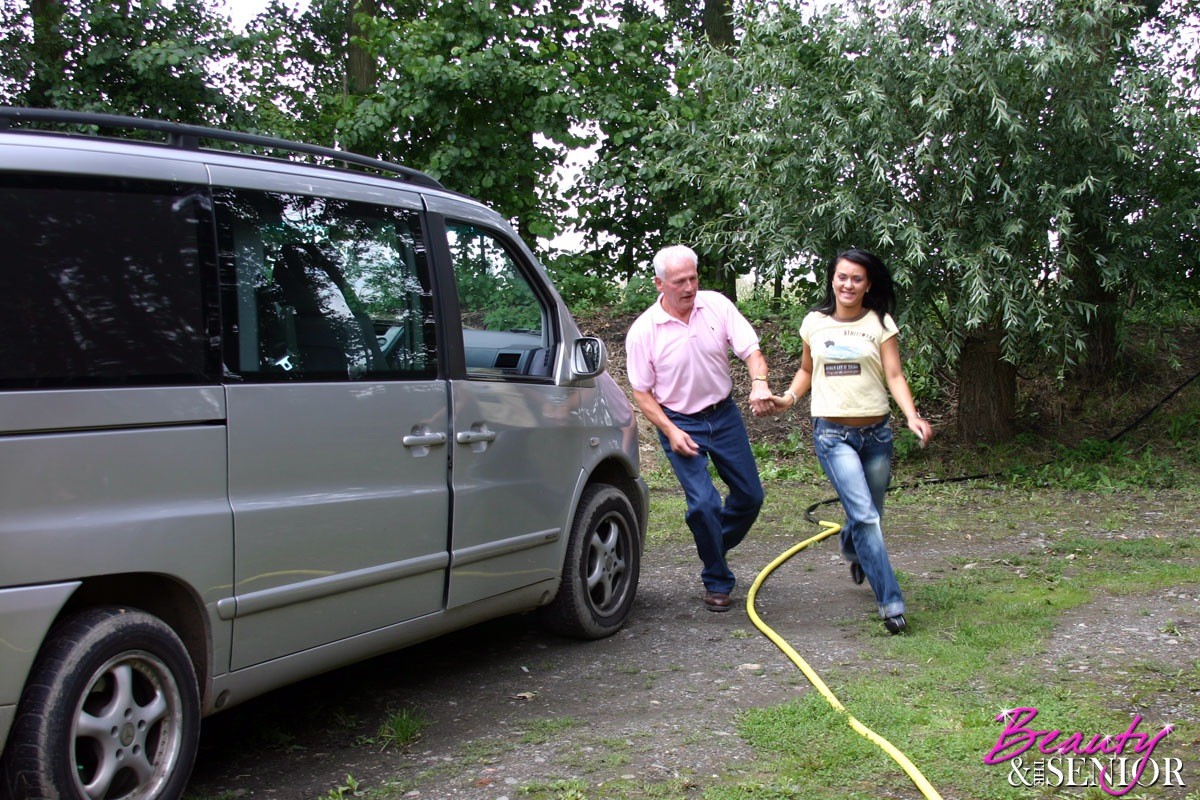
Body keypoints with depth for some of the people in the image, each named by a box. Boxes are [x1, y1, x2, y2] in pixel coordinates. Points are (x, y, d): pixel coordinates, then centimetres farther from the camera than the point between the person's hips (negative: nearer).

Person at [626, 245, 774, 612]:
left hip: (724, 414, 4)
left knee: (750, 497, 10)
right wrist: (670, 431, -16)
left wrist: (759, 383, -32)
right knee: (704, 503, -14)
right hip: (680, 422, -4)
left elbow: (750, 349, -11)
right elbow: (641, 391, -6)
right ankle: (717, 582, 7)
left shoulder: (717, 305, -8)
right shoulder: (643, 331, -14)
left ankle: (714, 548, 38)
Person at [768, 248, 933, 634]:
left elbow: (894, 375, -5)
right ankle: (891, 602, -12)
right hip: (833, 434, -1)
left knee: (869, 515, 14)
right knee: (865, 515, -15)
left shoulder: (879, 323, 1)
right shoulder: (814, 323, 6)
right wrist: (789, 397, 1)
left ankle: (852, 549, 51)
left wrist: (911, 416, -21)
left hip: (877, 432, 1)